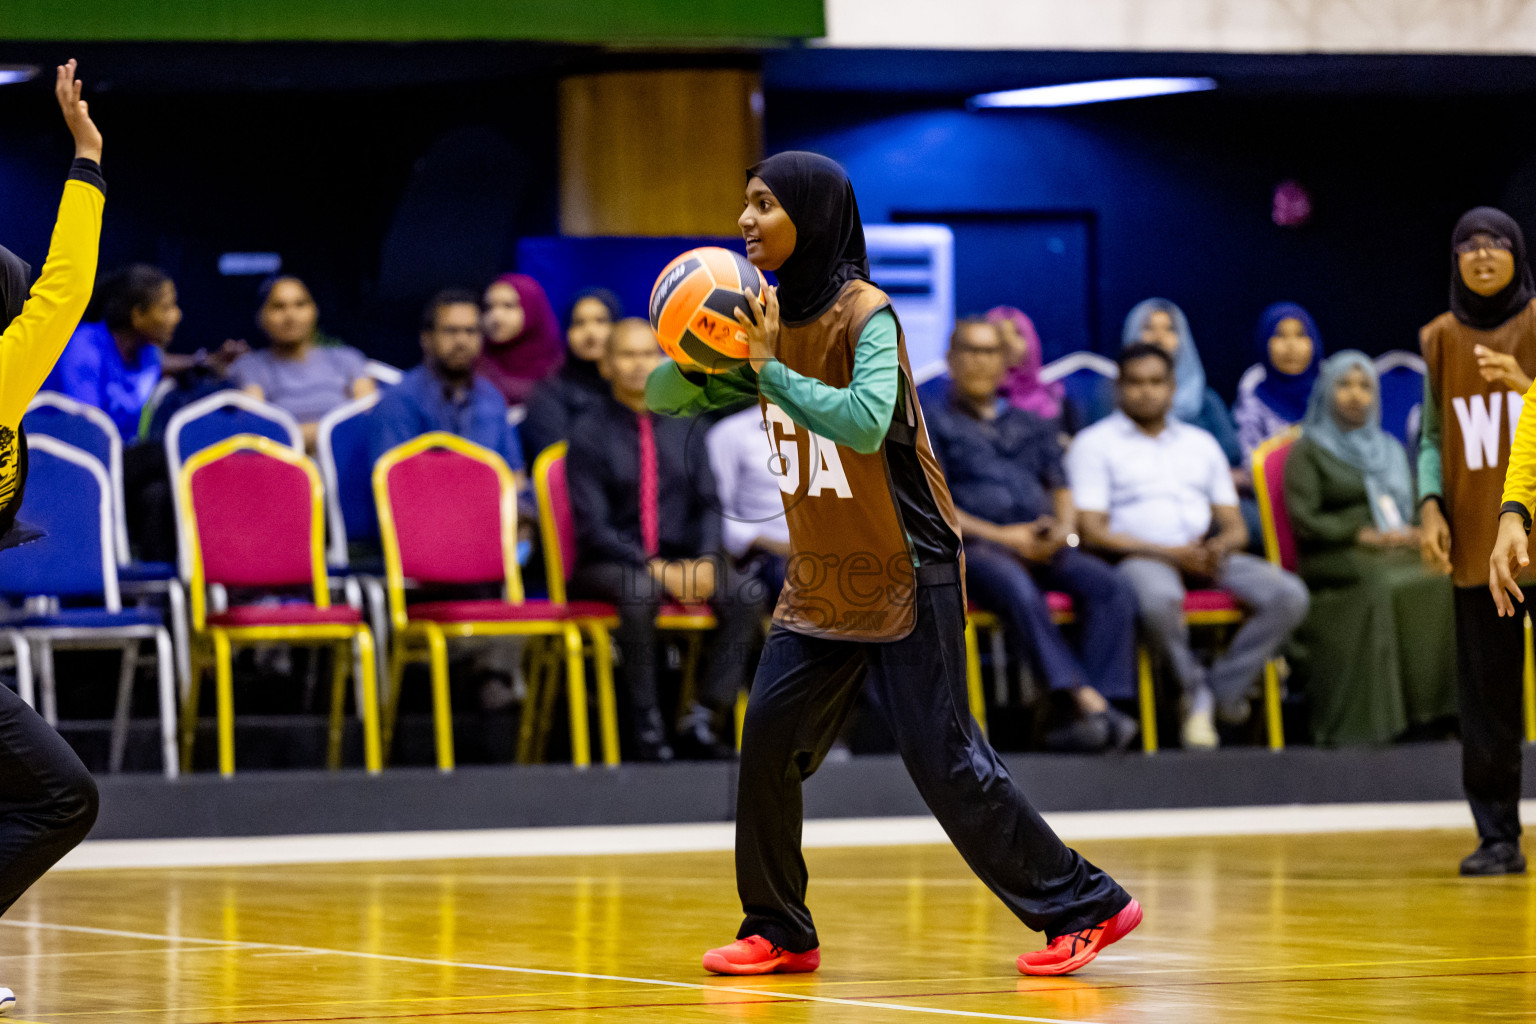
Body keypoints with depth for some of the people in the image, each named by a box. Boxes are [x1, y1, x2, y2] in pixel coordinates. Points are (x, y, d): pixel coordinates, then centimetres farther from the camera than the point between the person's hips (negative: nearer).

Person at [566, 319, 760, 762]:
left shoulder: (682, 429, 12)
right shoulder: (590, 433, -2)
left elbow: (708, 505, 9)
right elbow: (592, 526, -10)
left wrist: (704, 562, -13)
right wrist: (656, 570, -21)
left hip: (679, 558, 4)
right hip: (608, 564, -4)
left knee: (743, 598, -25)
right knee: (639, 594, -39)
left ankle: (701, 721, -20)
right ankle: (648, 725, -31)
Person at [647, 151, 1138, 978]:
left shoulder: (864, 314, -17)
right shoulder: (770, 320, 5)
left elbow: (865, 420, -34)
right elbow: (663, 396, 7)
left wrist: (771, 369, -30)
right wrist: (698, 358, -14)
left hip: (905, 578, -7)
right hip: (819, 584, 7)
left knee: (943, 760, -9)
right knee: (767, 741, 0)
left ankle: (1083, 906, 1)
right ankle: (778, 932, 12)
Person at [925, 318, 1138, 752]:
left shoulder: (1033, 426, 29)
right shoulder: (931, 422, 13)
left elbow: (1061, 491, 23)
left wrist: (1063, 529, -2)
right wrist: (1002, 536, -10)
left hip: (1044, 548, 5)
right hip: (973, 547, -5)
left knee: (1111, 588, -25)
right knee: (1018, 589, -39)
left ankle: (1101, 707, -37)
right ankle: (1089, 704, -47)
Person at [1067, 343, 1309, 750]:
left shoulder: (1201, 444, 24)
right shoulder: (1095, 444, 8)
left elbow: (1235, 526, 20)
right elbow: (1092, 531, -4)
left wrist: (1220, 546, -7)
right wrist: (1171, 552, -14)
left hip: (1206, 556, 5)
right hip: (1137, 558, -5)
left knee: (1289, 595, -22)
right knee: (1159, 598, -42)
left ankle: (1223, 690, -15)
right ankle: (1195, 690, -17)